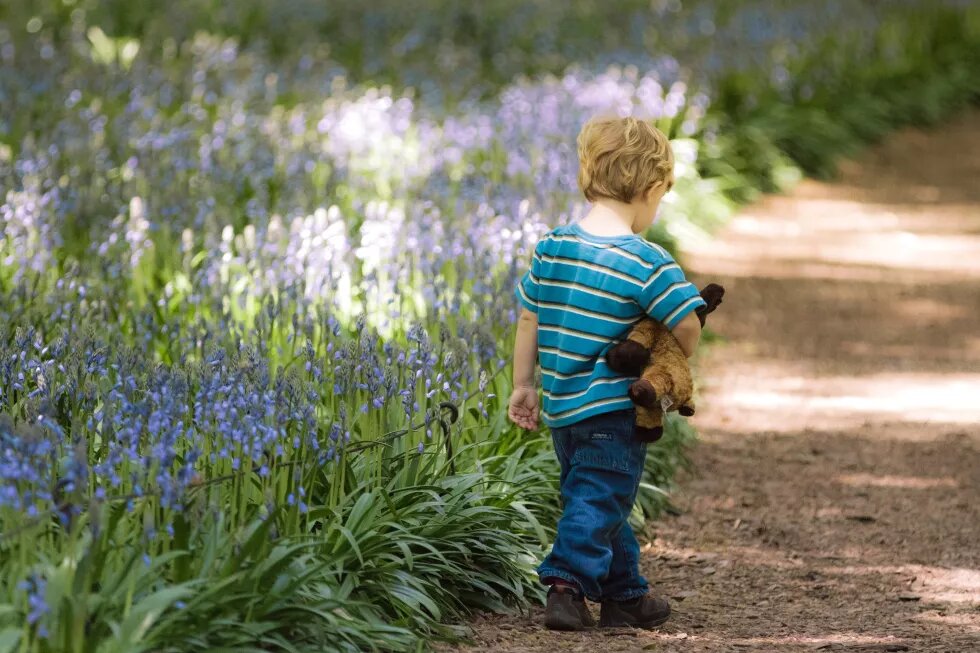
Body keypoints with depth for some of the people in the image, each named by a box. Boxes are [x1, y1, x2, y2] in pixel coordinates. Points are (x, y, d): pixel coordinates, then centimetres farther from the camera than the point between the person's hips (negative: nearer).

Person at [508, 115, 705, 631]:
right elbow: (686, 324, -14)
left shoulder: (551, 248, 2)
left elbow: (528, 319, 8)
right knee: (597, 501, -3)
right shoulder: (647, 263, -15)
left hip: (561, 407, 7)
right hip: (614, 409, -6)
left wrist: (523, 386, 16)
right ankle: (566, 584, -15)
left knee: (599, 497, 18)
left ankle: (625, 594, 26)